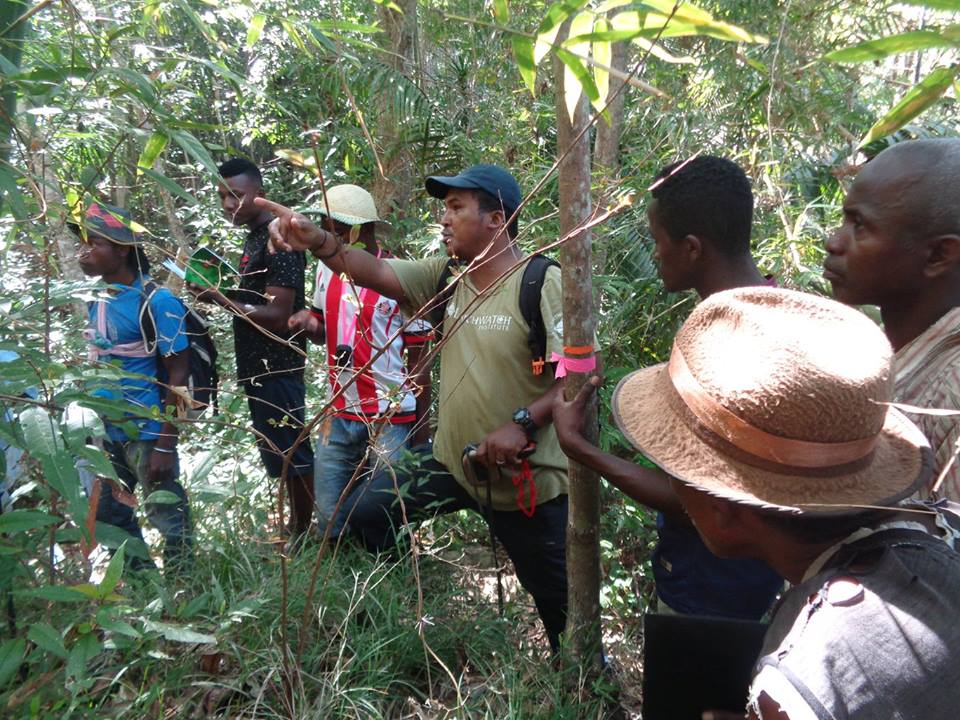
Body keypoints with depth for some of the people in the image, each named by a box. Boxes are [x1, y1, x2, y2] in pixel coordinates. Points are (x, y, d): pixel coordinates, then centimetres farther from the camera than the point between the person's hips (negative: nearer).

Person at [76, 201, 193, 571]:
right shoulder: (97, 302, 5)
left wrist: (166, 444, -18)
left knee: (169, 520, 5)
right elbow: (98, 365, 15)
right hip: (106, 432, 8)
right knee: (107, 516, 18)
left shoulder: (156, 301, -14)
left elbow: (178, 374, -15)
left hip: (146, 434, -8)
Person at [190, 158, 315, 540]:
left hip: (277, 366, -10)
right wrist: (217, 287, 7)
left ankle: (304, 534, 12)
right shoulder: (254, 237, 13)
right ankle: (295, 527, 29)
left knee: (292, 452, 0)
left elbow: (276, 315, -20)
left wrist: (220, 299, -18)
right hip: (259, 365, 10)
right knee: (279, 451, 16)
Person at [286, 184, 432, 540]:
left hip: (391, 420, -5)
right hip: (339, 417, 5)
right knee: (330, 519, 12)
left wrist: (422, 424, -4)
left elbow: (419, 357, -5)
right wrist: (308, 324, -5)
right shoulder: (327, 267, 4)